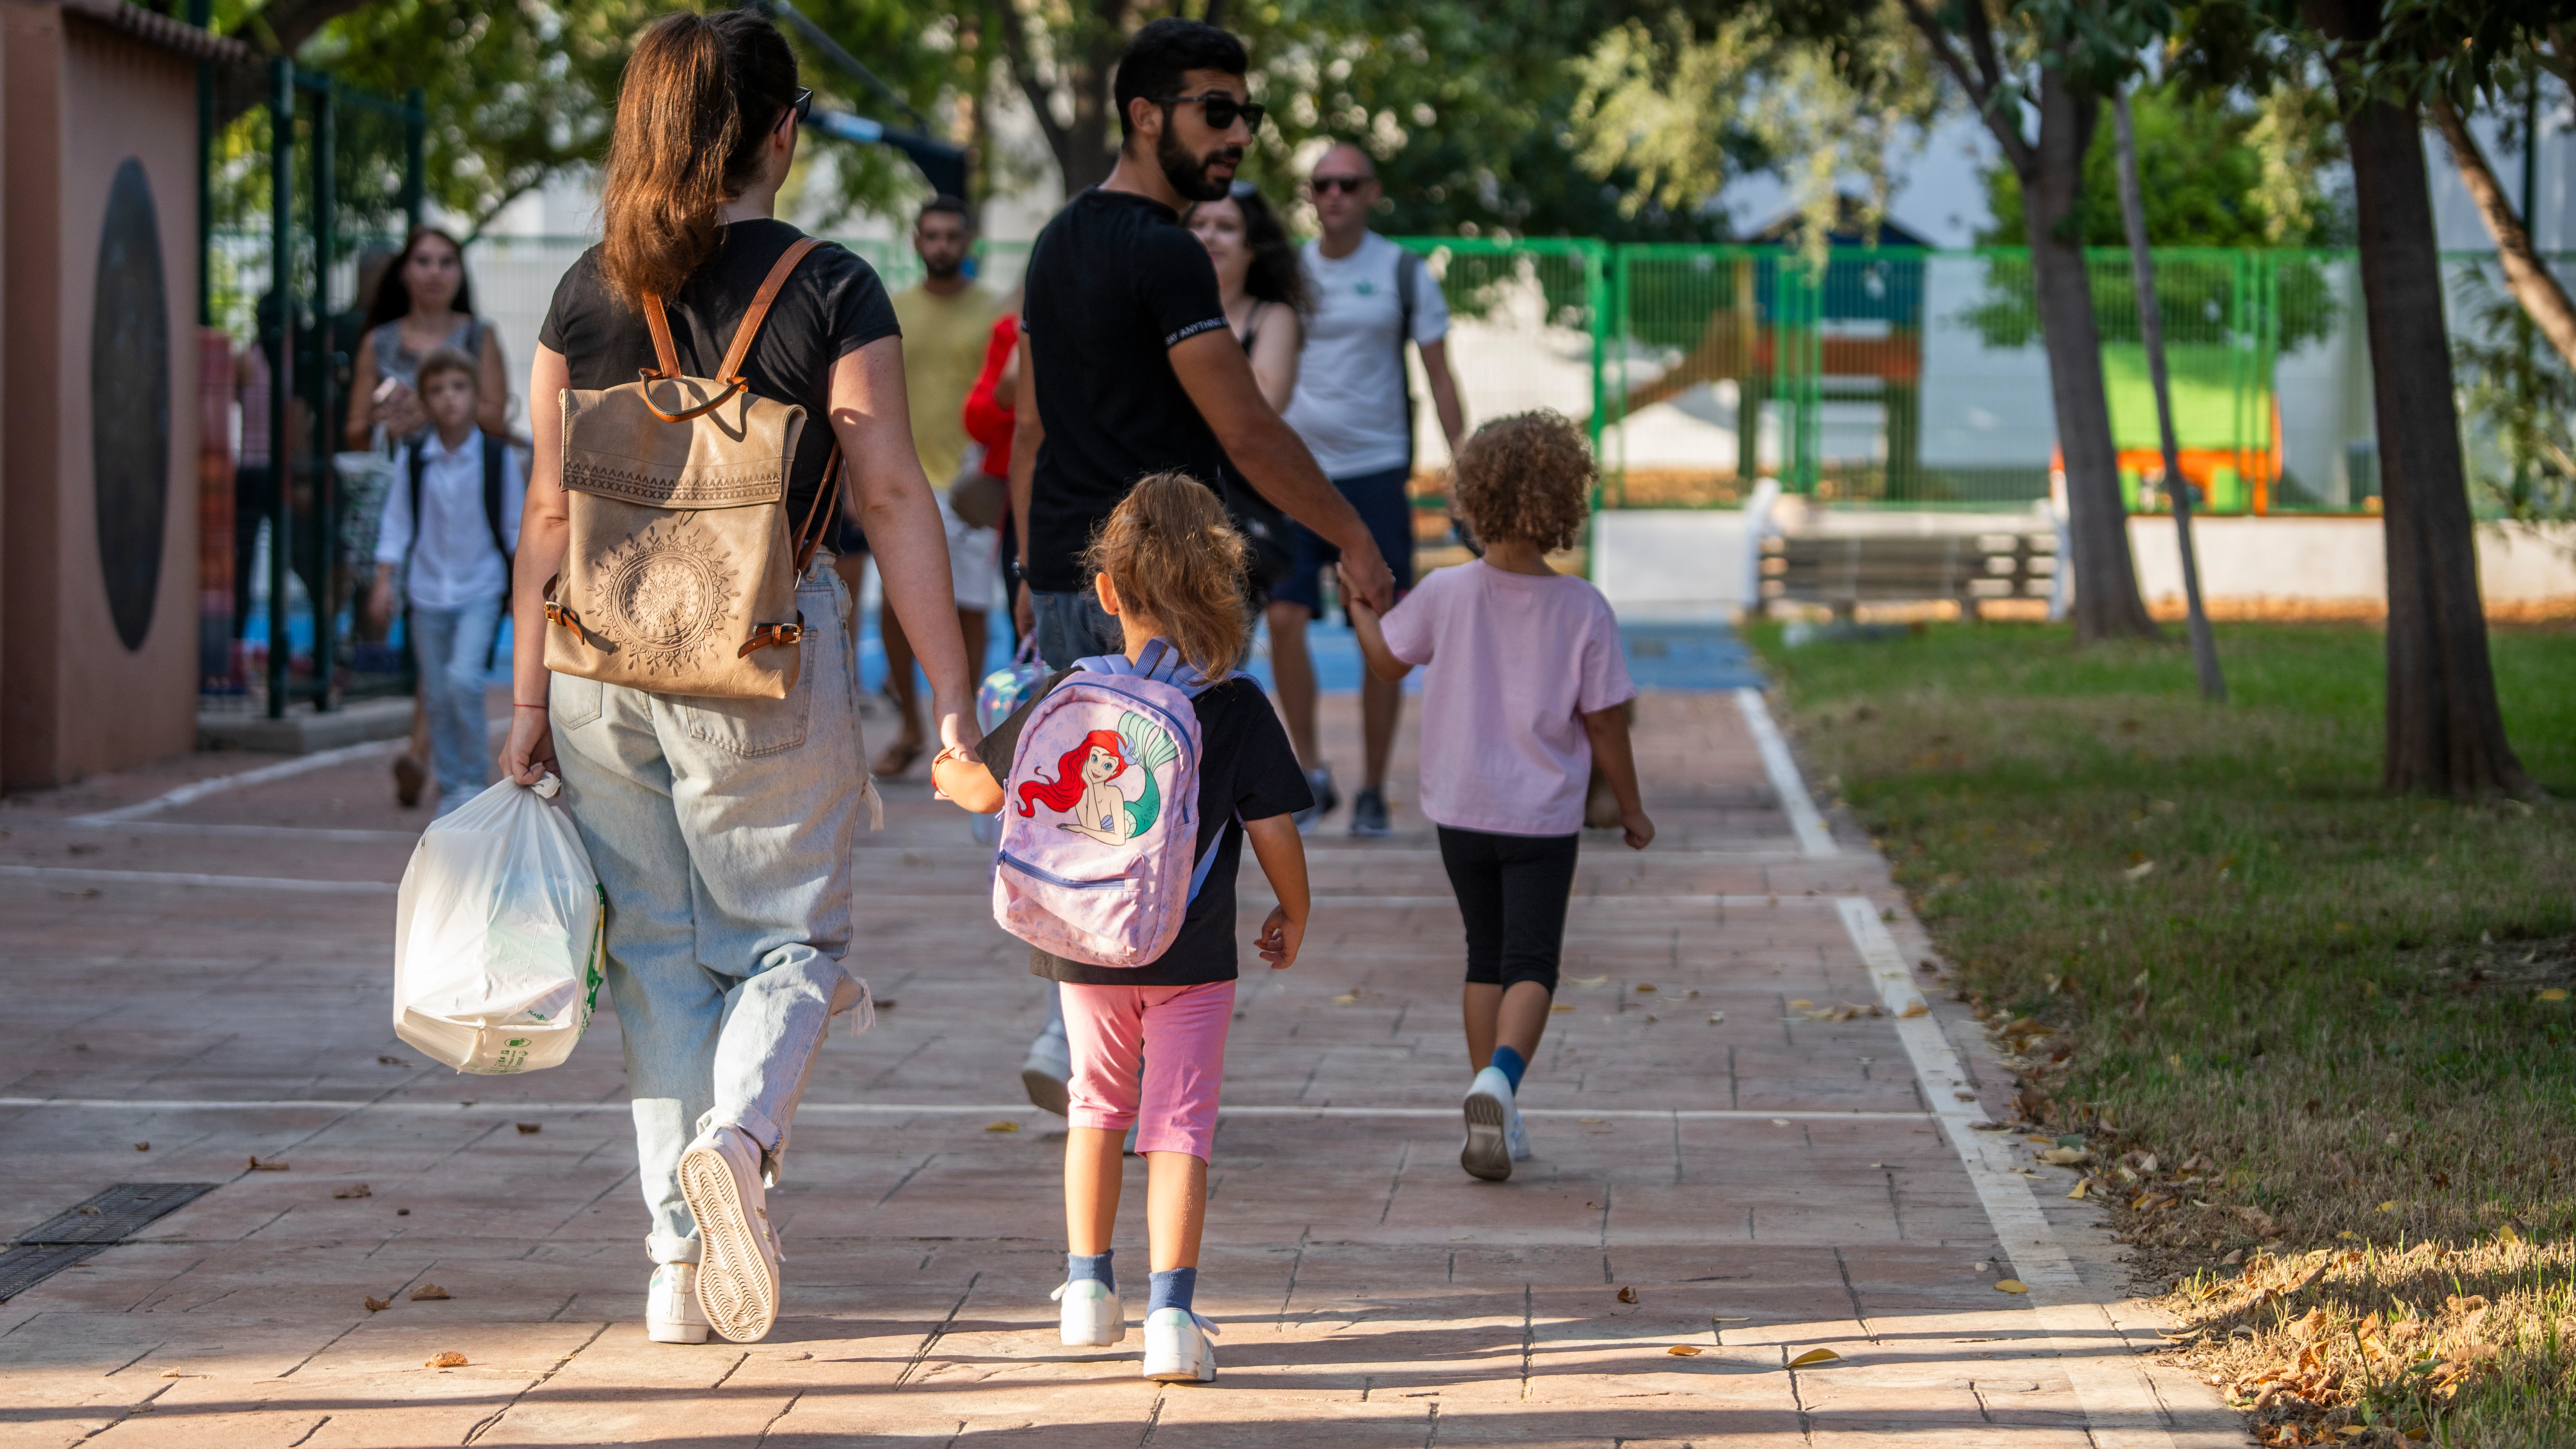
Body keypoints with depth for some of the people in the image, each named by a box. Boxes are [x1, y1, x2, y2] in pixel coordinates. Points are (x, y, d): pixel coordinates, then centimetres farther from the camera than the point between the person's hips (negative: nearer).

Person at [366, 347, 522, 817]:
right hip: (428, 590, 3)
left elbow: (516, 526, 1)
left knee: (464, 677, -20)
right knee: (437, 695, 6)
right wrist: (385, 581, 0)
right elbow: (397, 523, 4)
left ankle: (473, 781, -6)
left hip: (480, 589, -3)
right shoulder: (415, 459, -3)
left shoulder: (497, 457, -7)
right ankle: (451, 787, 19)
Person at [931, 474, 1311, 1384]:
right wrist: (1293, 918, 8)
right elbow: (1275, 834, -11)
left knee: (1099, 1103, 22)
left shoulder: (1065, 698, -5)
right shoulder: (1238, 709, -12)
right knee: (1179, 1123, 2)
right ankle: (1170, 1314, -9)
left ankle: (1089, 1286, 27)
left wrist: (947, 773, 30)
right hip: (1194, 959, -2)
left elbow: (987, 790, 7)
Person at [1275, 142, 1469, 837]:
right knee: (1284, 618, -10)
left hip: (1375, 469, -1)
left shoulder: (1404, 274, 2)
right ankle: (1311, 772, 4)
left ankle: (1373, 790, 10)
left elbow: (1440, 377, 5)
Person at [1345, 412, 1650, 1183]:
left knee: (1486, 958, 16)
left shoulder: (1444, 594, -10)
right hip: (1544, 818, -2)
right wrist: (1631, 809, 8)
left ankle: (1492, 1102, 16)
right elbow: (1604, 726, -6)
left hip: (1462, 810, 2)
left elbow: (1386, 661, 9)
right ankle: (1501, 1075, -26)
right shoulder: (1585, 611, -11)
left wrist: (1360, 601, 27)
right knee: (1531, 964, 1)